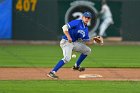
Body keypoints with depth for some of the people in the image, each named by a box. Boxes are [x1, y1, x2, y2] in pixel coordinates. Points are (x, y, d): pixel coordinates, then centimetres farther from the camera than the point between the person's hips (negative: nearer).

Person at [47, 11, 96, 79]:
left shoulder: (86, 29, 14)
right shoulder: (77, 22, -10)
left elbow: (86, 42, 14)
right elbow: (65, 27, -20)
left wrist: (93, 40, -3)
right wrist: (68, 37, -30)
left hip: (74, 43, 9)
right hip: (66, 42, -9)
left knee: (87, 50, 15)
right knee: (67, 58, -29)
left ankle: (76, 66, 23)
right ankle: (52, 72, -31)